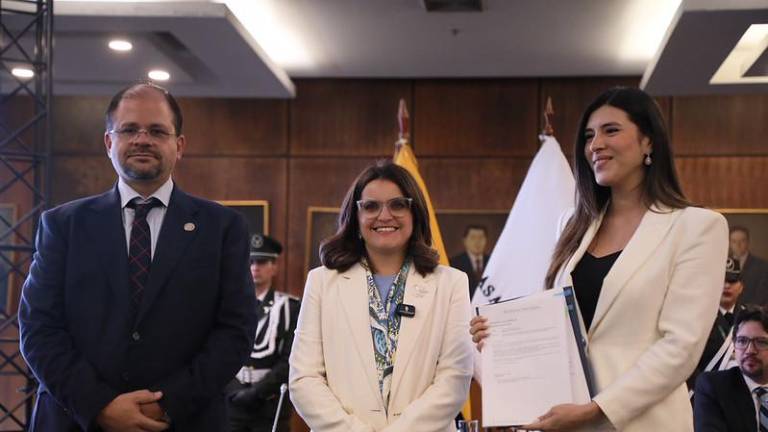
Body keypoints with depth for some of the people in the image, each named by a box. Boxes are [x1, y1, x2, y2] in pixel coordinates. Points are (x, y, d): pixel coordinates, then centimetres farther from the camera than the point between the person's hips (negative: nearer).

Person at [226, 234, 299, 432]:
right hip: (232, 401, 2)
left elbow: (290, 360, -5)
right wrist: (234, 391, -8)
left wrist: (258, 391, -11)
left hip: (271, 405, -2)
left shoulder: (289, 307, 3)